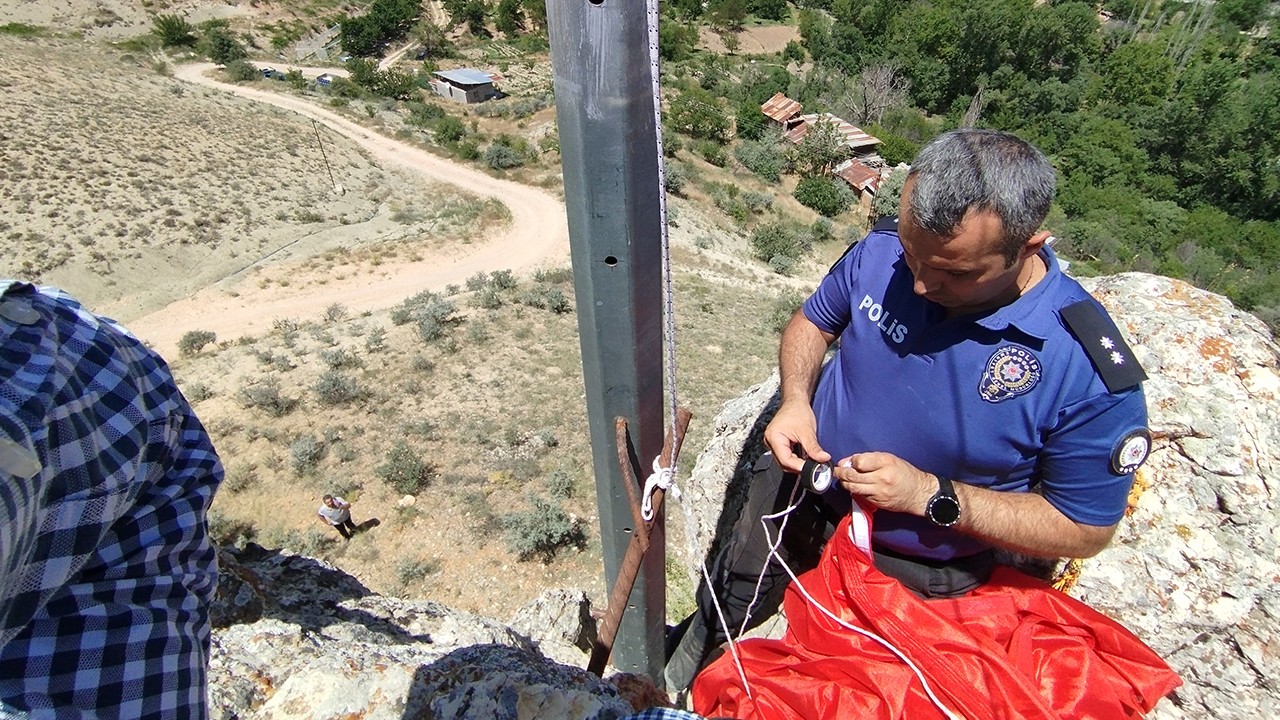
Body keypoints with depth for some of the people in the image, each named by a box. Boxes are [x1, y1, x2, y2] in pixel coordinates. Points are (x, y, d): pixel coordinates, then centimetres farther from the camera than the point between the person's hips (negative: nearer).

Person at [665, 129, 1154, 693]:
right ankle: (676, 673, 57)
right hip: (801, 488, 4)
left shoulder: (1092, 372, -29)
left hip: (917, 571, -3)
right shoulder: (882, 251, -19)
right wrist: (795, 400, -19)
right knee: (720, 614, 24)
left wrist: (929, 494, -28)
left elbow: (1085, 532, -16)